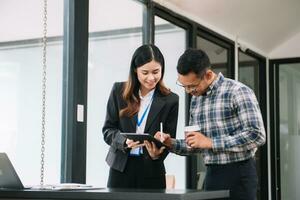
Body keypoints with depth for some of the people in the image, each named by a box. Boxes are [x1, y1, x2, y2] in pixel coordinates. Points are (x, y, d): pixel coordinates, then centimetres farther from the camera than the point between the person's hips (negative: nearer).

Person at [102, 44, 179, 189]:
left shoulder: (170, 100, 0)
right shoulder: (119, 91, 2)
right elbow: (108, 130, 2)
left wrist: (157, 154, -19)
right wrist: (125, 141, -18)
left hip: (151, 172, 0)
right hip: (120, 167, 0)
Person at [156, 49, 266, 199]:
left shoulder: (238, 92, -11)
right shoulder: (195, 99, 10)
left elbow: (257, 135, -19)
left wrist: (211, 142, -19)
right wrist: (172, 143, -3)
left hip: (239, 174, -6)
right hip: (212, 174, 6)